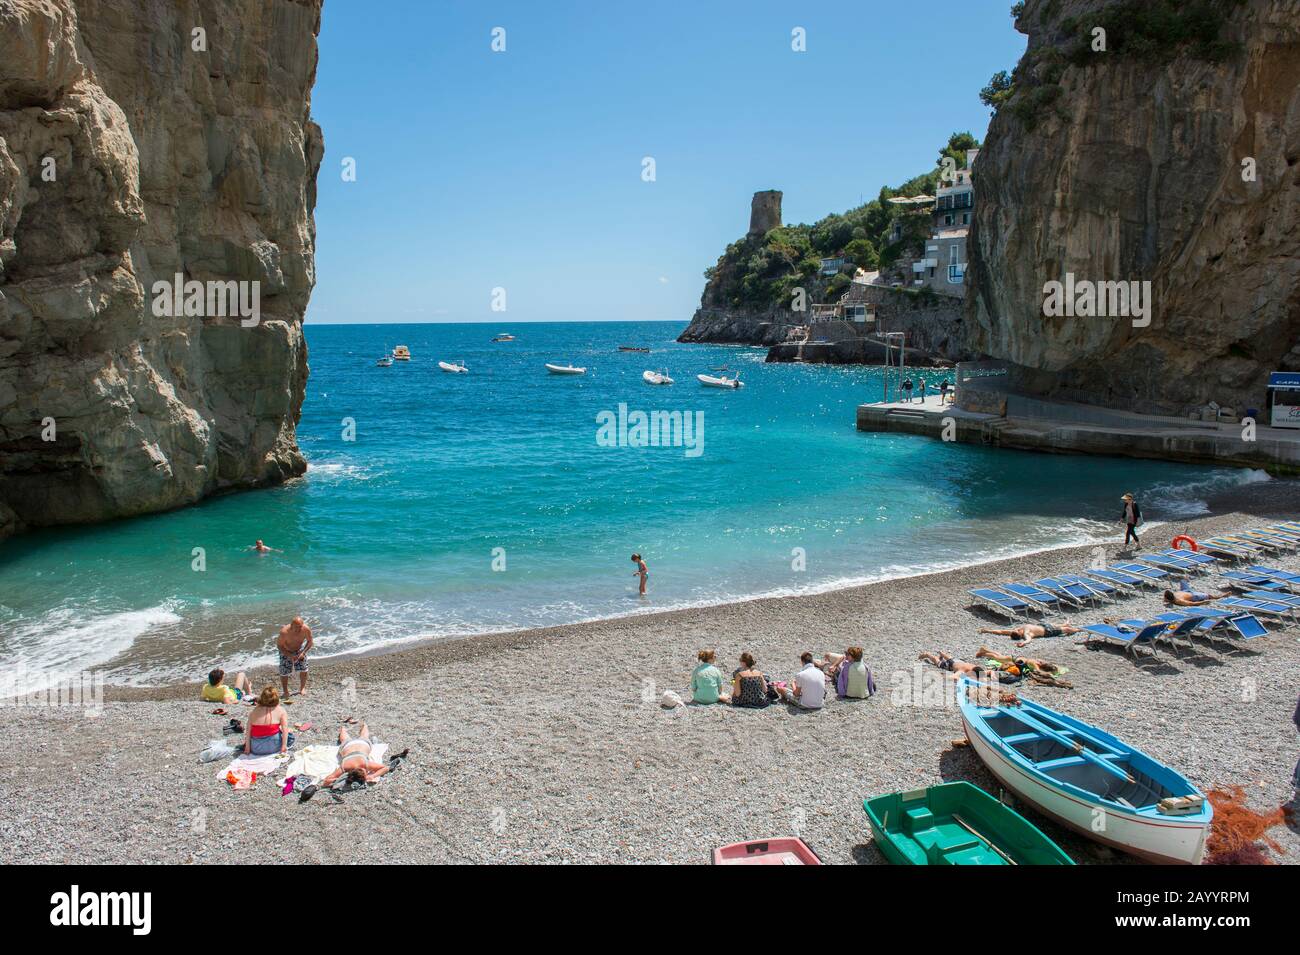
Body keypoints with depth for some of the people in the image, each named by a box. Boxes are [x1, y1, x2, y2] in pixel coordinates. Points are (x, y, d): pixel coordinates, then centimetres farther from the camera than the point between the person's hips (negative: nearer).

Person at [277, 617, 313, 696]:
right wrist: (290, 656, -30)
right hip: (286, 651, -2)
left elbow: (309, 642, -11)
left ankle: (302, 688, 21)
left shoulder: (306, 629, -29)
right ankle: (285, 691, 17)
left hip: (299, 649, 2)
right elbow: (279, 646, -22)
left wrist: (303, 652, -24)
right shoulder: (284, 632, -36)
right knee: (284, 672, -3)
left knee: (303, 669, -1)